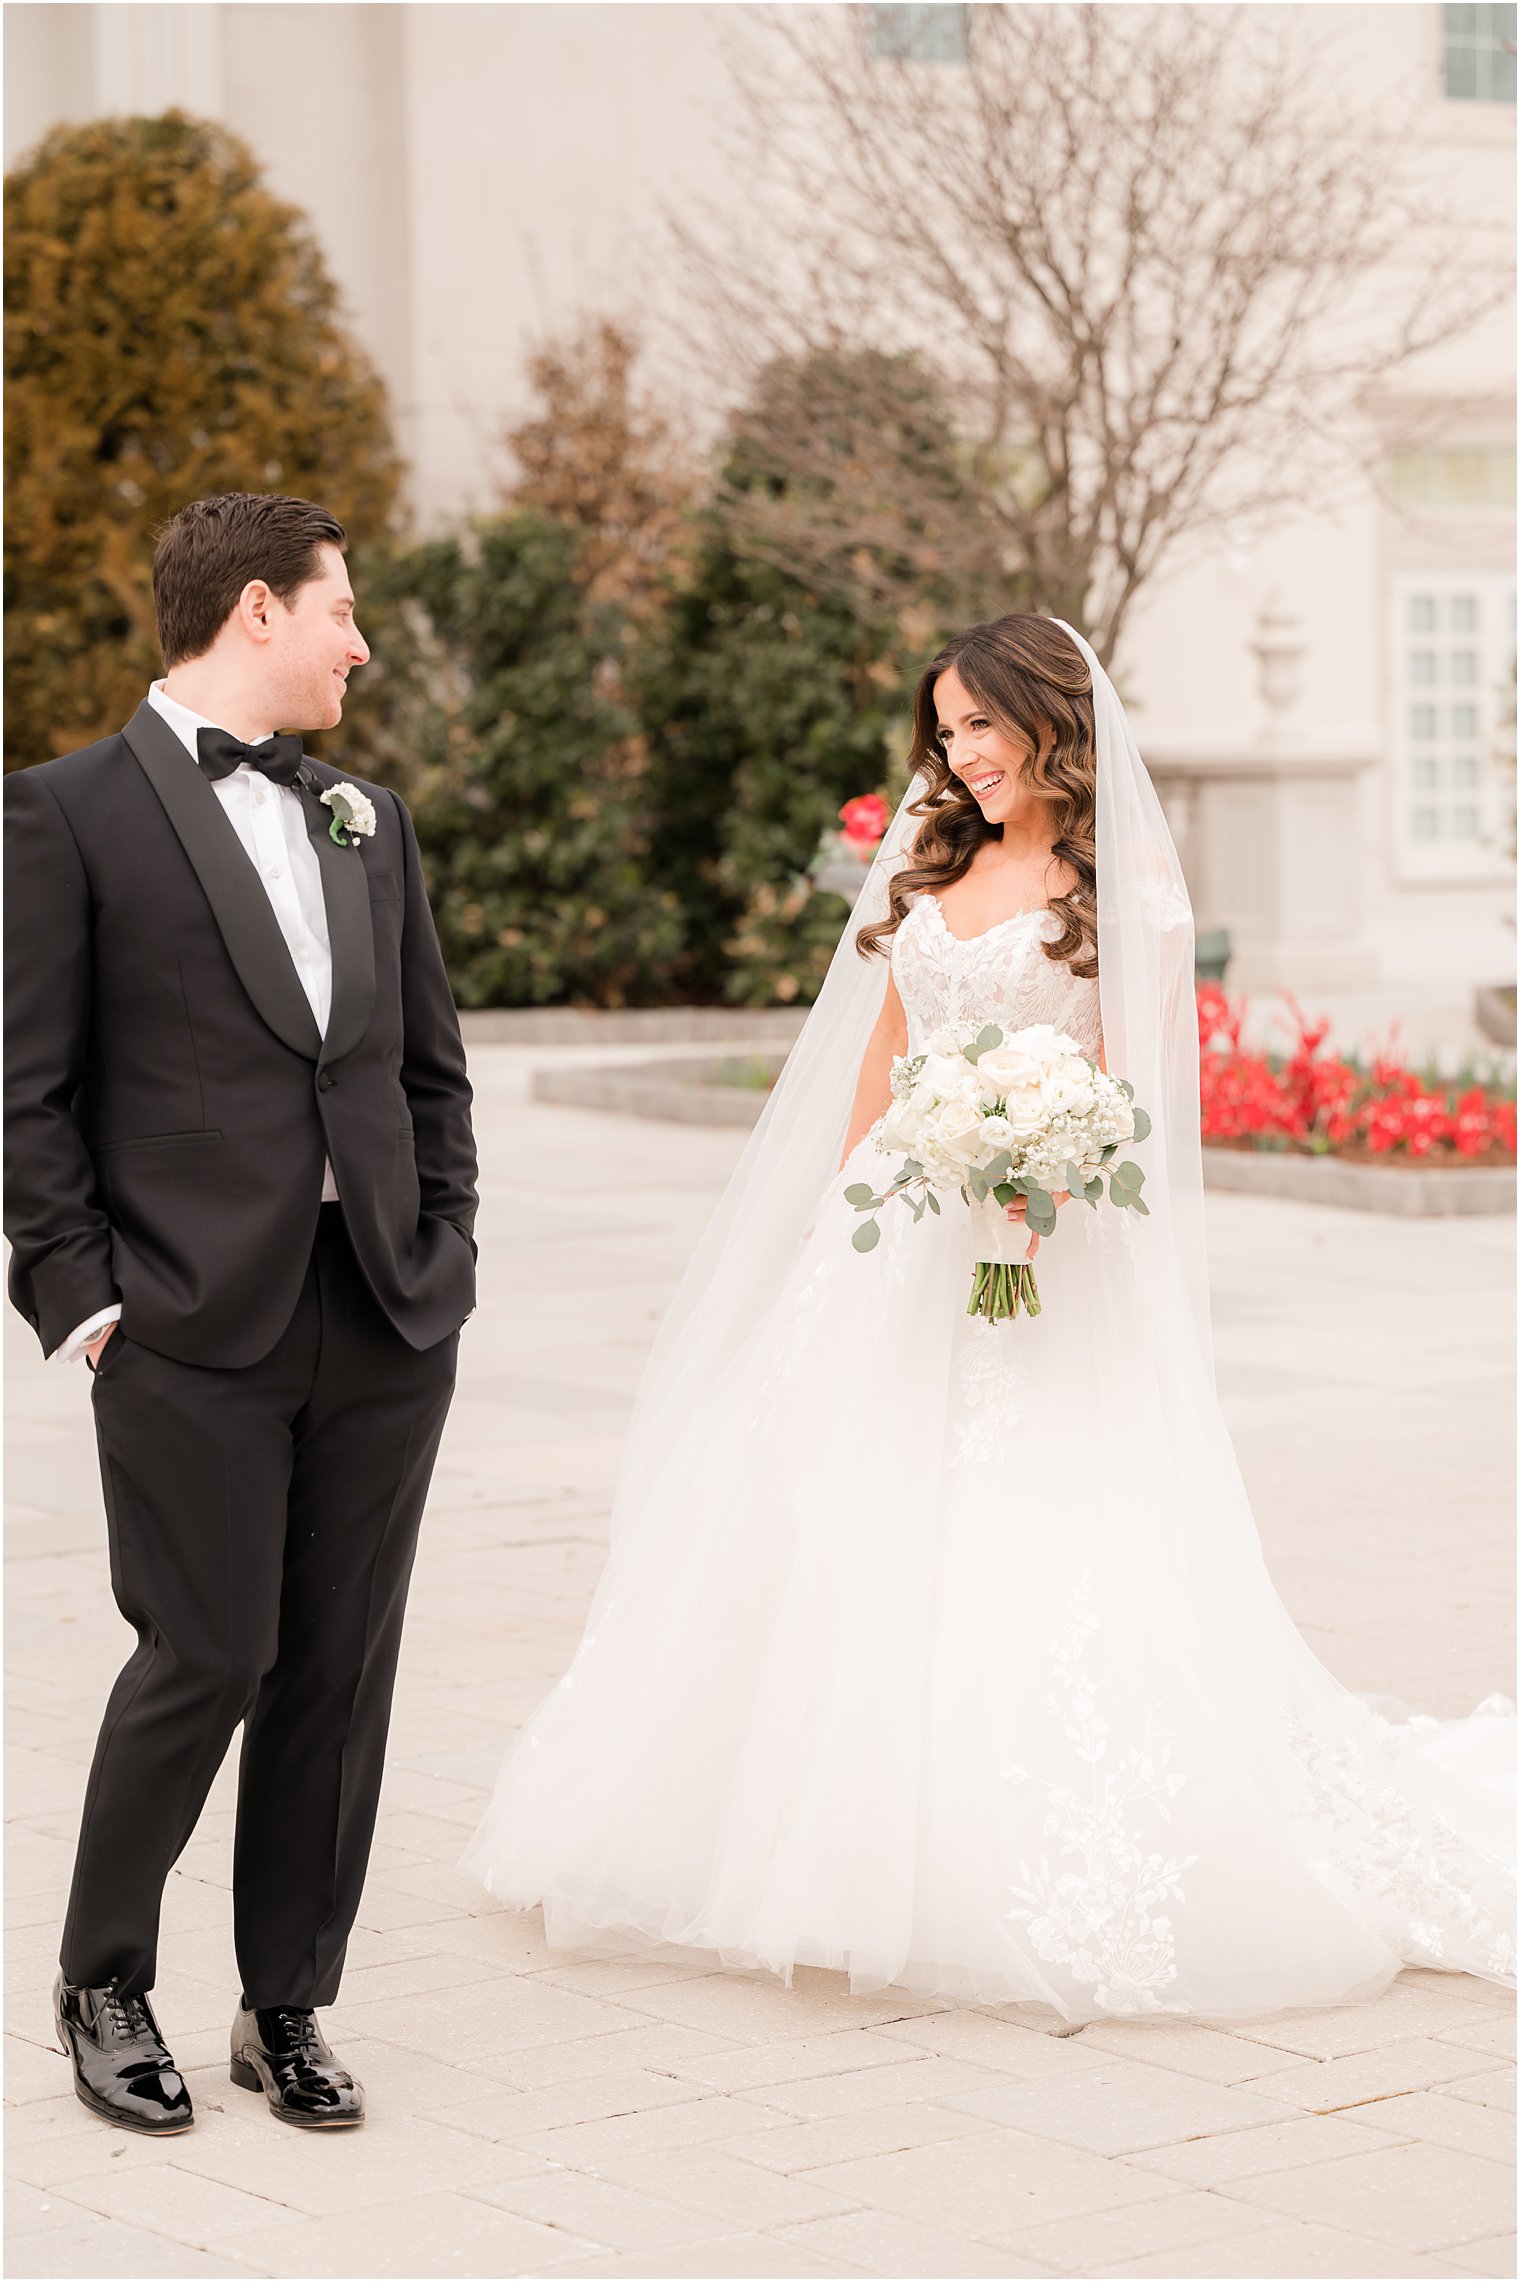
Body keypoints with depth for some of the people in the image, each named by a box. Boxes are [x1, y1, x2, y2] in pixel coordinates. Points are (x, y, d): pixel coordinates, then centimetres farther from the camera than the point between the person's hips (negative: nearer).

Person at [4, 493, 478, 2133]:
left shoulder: (365, 815, 16)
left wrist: (441, 1244, 11)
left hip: (387, 1319, 5)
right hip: (197, 1324, -5)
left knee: (341, 1670, 7)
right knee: (206, 1655, -5)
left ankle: (288, 2004, 19)